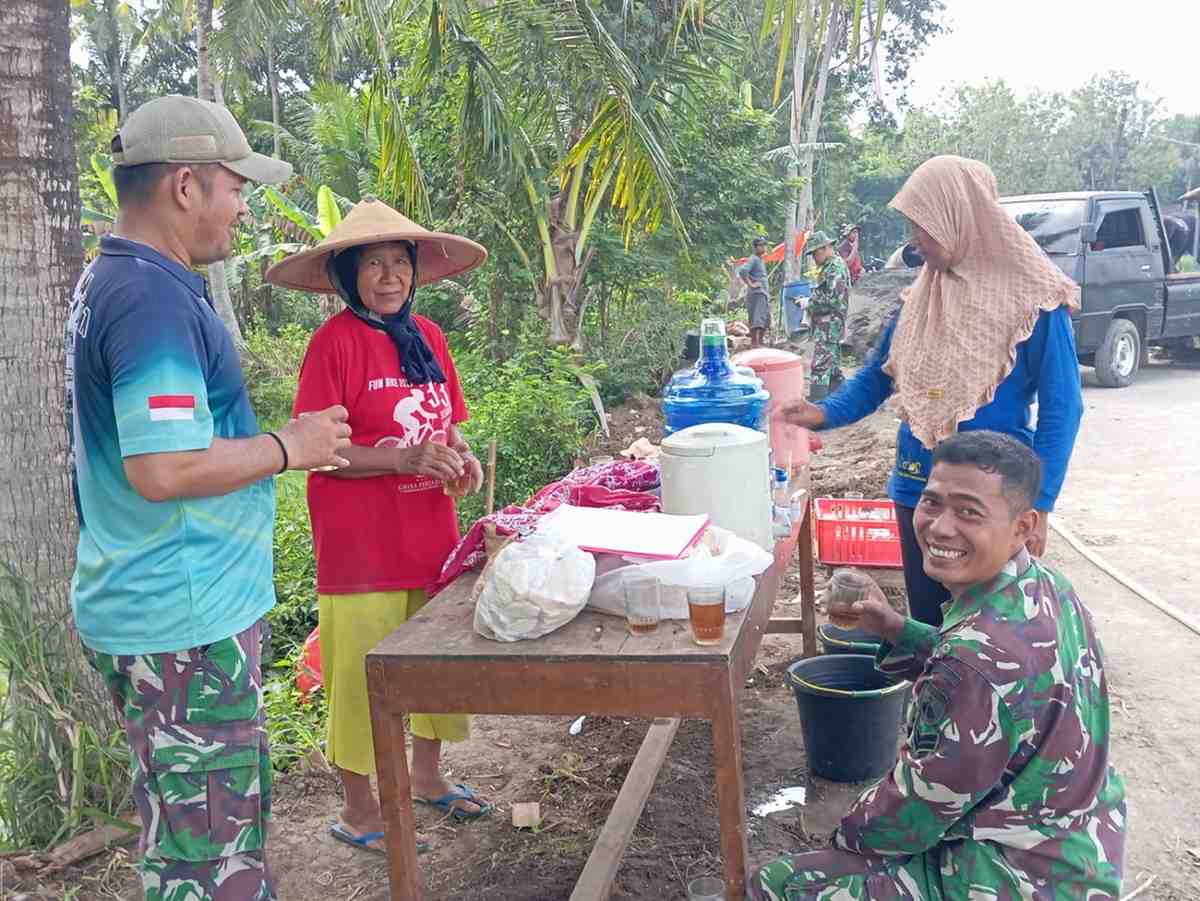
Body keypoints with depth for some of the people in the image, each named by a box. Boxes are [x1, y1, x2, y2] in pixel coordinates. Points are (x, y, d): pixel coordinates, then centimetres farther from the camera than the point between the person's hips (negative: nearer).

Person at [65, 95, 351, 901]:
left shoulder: (113, 282, 13)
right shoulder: (154, 298, -20)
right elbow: (163, 469, -29)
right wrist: (287, 448, -15)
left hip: (146, 608, 10)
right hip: (185, 622, -10)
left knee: (225, 823, 22)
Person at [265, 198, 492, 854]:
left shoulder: (428, 336, 8)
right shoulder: (334, 341, -11)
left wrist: (461, 457, -3)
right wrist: (403, 459, -22)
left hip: (430, 528, 7)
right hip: (361, 540, -6)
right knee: (364, 669, 3)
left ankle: (426, 776, 38)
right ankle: (359, 809, 23)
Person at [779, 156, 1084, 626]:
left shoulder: (1033, 299, -11)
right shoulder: (920, 296, 5)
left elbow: (1060, 408, -10)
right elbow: (877, 376, 11)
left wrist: (1037, 504, -15)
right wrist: (824, 413, -8)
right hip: (917, 490, 5)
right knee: (927, 623, 15)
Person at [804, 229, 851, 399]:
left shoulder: (836, 266, -13)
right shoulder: (828, 267, 18)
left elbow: (832, 299, -20)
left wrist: (809, 302, -11)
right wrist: (809, 303, 9)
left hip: (829, 325, -10)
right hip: (827, 324, 10)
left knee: (820, 366, -14)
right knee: (833, 366, 15)